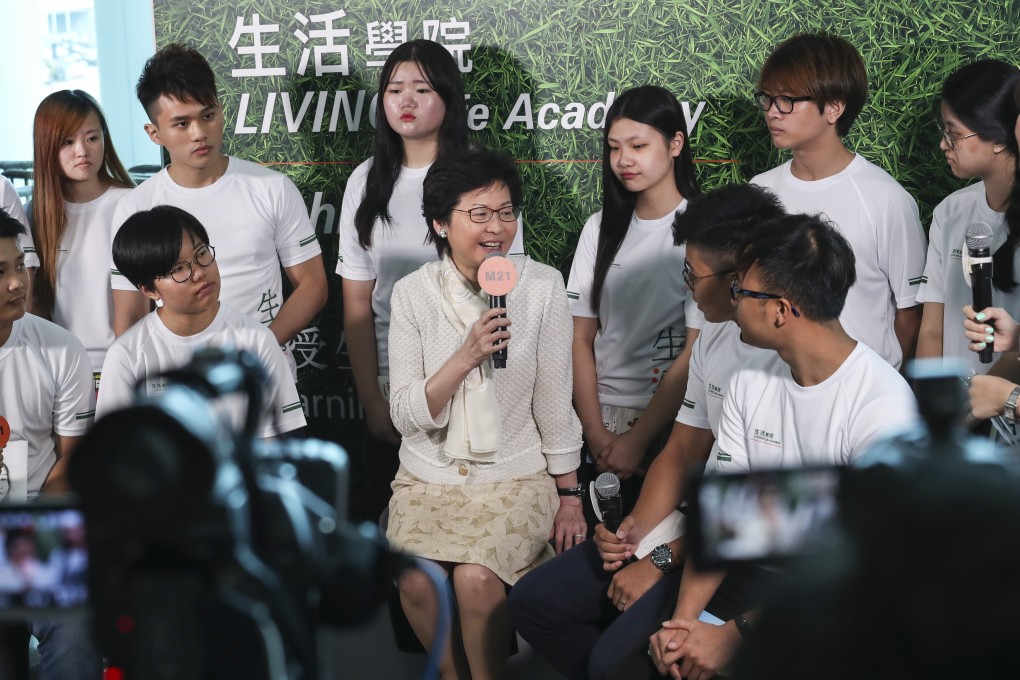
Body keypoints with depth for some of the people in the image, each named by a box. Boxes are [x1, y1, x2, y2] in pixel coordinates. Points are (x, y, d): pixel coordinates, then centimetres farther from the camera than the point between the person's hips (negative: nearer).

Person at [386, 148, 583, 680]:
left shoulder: (541, 287, -5)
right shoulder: (413, 293, -3)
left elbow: (553, 402, 0)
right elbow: (406, 416, -8)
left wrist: (569, 497, 2)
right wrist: (465, 357, -22)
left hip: (516, 475, -1)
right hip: (429, 475, 1)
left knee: (477, 578, -28)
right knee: (416, 581, -24)